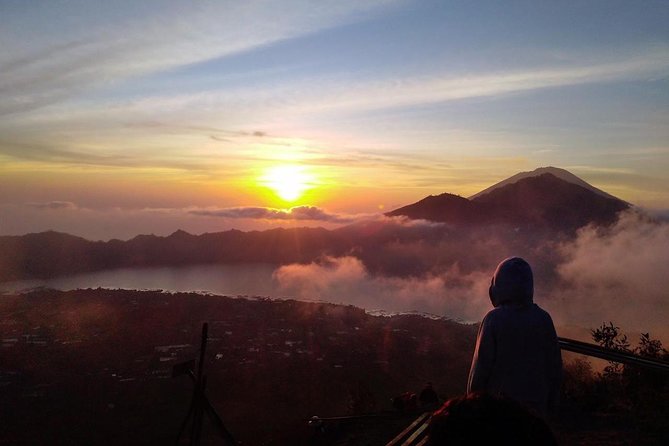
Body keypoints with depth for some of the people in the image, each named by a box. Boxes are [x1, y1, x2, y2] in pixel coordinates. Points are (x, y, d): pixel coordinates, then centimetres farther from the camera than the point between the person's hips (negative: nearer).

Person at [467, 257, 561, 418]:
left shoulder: (494, 318, -9)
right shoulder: (544, 319, 3)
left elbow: (481, 364, -10)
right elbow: (555, 365, 7)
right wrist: (551, 405, 16)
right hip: (536, 405, 4)